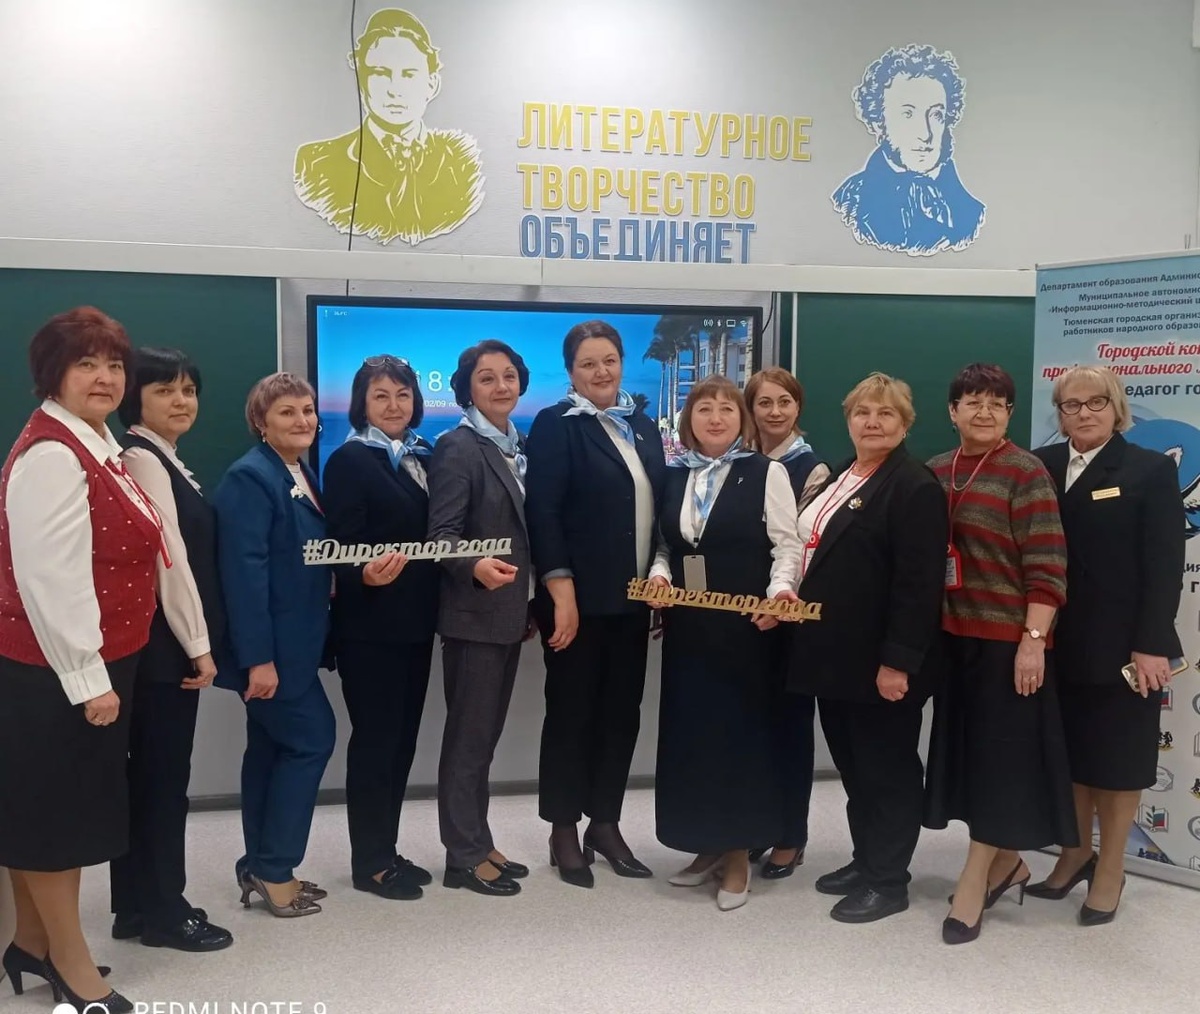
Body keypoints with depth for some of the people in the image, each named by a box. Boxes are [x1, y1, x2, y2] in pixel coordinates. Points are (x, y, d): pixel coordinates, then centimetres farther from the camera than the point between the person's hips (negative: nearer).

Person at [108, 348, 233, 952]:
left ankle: (138, 905, 25)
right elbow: (168, 559, -19)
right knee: (164, 774, 0)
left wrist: (199, 640, 12)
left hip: (168, 642, 10)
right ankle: (163, 912, 12)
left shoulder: (163, 460, 16)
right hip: (162, 643, -10)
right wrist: (198, 645, -17)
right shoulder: (141, 459, -14)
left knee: (147, 774, 14)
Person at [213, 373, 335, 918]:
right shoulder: (250, 477, -16)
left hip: (288, 640, 9)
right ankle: (273, 869, 7)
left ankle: (261, 866, 24)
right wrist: (258, 657, -25)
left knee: (272, 746, 14)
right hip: (269, 644, -9)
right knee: (312, 737, -5)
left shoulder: (302, 475, 12)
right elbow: (244, 570, -22)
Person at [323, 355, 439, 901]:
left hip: (416, 620, 7)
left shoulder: (424, 456, 10)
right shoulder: (348, 460, -8)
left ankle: (388, 850, 25)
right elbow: (343, 548, -16)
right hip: (370, 625, -7)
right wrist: (369, 575, -35)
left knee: (403, 737, 13)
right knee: (374, 739, 1)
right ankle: (369, 861, 12)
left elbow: (437, 533, 12)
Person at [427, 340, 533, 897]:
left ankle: (479, 844, 26)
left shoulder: (518, 446, 11)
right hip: (473, 613, -8)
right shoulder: (457, 447, -12)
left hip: (509, 611, 8)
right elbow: (440, 533, -18)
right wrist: (476, 567, -37)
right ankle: (463, 856, 11)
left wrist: (529, 605, 15)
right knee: (468, 735, 1)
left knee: (487, 733, 15)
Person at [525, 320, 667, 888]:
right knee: (571, 712, 4)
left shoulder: (643, 428, 13)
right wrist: (561, 592, -19)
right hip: (579, 598, -6)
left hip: (632, 599, 6)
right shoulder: (555, 425, -6)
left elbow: (658, 511, 14)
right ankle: (564, 831, 17)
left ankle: (605, 822, 24)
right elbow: (542, 513, -13)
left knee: (622, 712, 11)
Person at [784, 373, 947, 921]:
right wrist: (794, 604, 15)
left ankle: (889, 881, 16)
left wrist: (898, 661, -23)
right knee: (852, 762, 17)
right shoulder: (838, 476, 15)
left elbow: (919, 584, -20)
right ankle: (866, 860, 32)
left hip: (879, 658, -9)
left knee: (887, 765, 4)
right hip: (835, 651, 9)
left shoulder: (915, 486, -14)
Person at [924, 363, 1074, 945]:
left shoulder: (1027, 474, -9)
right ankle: (1006, 863, 30)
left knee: (1000, 754, 2)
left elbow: (1047, 568, -13)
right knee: (967, 750, 13)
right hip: (950, 636, 6)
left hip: (1007, 639, -6)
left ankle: (973, 882, 11)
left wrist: (1033, 640, -19)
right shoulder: (936, 473, 7)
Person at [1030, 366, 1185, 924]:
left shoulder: (1151, 470, -3)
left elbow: (1164, 565, -9)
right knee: (1068, 752, 14)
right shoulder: (1042, 466, 5)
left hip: (1120, 644, -3)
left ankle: (1110, 872, 23)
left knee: (1115, 758, 9)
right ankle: (1076, 853, 31)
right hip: (1058, 643, 3)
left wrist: (1151, 644, -16)